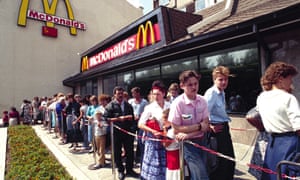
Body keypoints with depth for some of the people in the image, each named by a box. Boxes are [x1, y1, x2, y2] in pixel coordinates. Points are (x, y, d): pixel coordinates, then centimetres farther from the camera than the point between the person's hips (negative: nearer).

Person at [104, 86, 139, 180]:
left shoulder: (128, 105, 9)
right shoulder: (110, 105, -5)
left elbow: (132, 117, 15)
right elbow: (106, 118, -14)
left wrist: (130, 118, -8)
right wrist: (119, 119, -20)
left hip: (128, 131, 3)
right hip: (116, 132, -3)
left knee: (130, 151, 9)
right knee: (117, 152, 9)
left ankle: (129, 170, 27)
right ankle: (120, 170, 27)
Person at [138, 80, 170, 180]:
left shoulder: (169, 106, -2)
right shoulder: (149, 108, -9)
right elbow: (140, 124, -9)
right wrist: (153, 131, -17)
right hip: (153, 139, -2)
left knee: (164, 163, 13)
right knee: (154, 163, 6)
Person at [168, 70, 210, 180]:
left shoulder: (202, 101, -4)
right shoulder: (178, 103, -19)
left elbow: (206, 126, -6)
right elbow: (176, 129, -16)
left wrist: (188, 134, -20)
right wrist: (198, 126, -16)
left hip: (201, 141, 5)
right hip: (188, 143, -5)